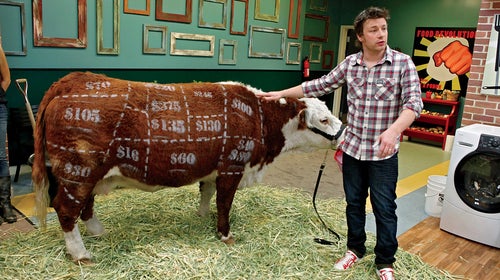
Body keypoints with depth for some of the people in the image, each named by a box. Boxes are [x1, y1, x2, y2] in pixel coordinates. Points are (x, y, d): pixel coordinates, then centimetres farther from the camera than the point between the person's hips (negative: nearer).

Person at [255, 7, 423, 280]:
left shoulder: (402, 63, -10)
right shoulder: (349, 63, 1)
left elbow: (414, 102, -19)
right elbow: (319, 85, 8)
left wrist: (393, 130, -37)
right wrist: (281, 94, 9)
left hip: (383, 153, -3)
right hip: (352, 148, 4)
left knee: (384, 209, 7)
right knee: (354, 203, 17)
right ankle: (355, 249, 37)